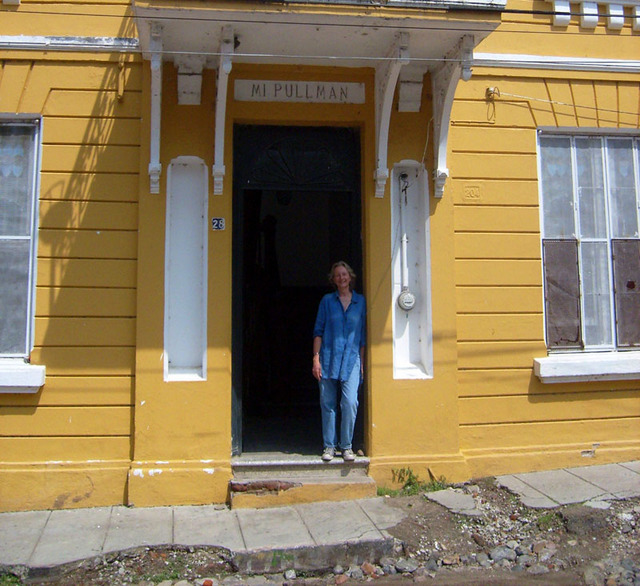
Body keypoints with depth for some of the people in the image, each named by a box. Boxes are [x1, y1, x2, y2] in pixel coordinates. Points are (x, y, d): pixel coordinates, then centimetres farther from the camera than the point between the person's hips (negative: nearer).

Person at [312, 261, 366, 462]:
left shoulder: (360, 301, 9)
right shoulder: (327, 301, 7)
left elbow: (363, 334, 11)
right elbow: (318, 331, 6)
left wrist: (362, 362, 8)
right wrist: (316, 358, -2)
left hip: (351, 359, 0)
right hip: (329, 359, 0)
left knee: (350, 403, -10)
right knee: (328, 404, 3)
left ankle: (347, 446, 4)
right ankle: (329, 446, 14)